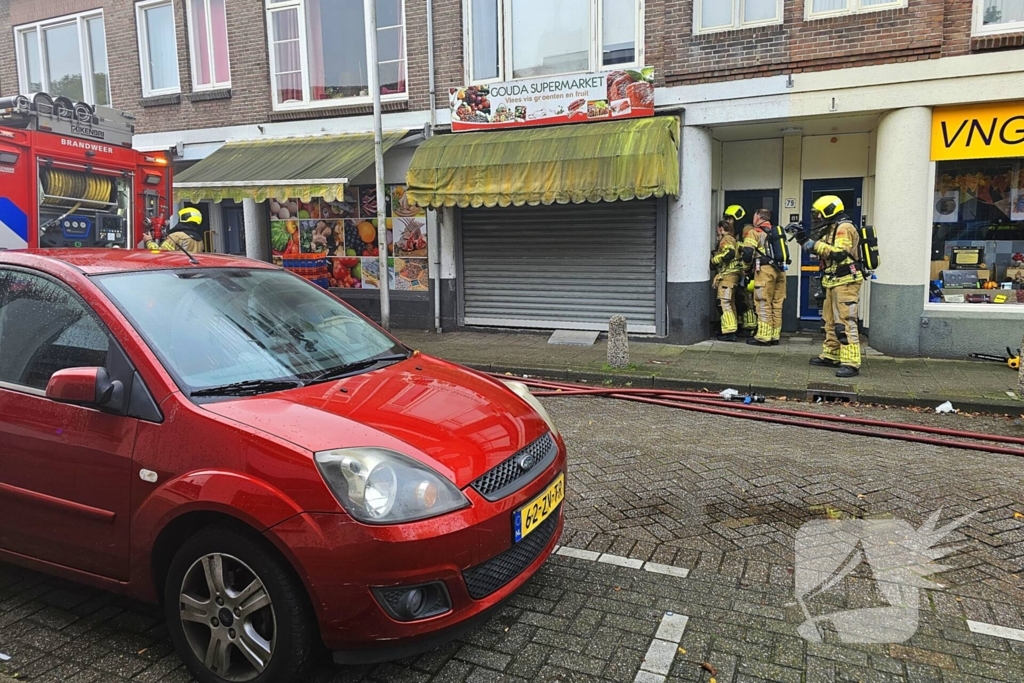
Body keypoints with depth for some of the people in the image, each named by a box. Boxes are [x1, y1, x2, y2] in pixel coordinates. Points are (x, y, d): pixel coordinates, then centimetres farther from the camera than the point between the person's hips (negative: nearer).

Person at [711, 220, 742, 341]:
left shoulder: (726, 239, -8)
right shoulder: (731, 239, 23)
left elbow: (730, 253, -25)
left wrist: (713, 260, -15)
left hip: (727, 275, -11)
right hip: (731, 275, 11)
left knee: (725, 303, -13)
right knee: (730, 303, 15)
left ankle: (729, 332, -17)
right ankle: (732, 329, 21)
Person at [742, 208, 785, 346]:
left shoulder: (755, 233, 0)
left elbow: (747, 253, -8)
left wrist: (747, 266, 9)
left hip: (765, 269, -6)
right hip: (780, 270, 6)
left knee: (764, 305, -4)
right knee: (777, 305, 9)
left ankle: (763, 337, -4)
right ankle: (775, 336, 13)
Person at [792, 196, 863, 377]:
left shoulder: (844, 228, -13)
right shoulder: (831, 230, 18)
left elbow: (839, 253, -25)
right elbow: (823, 251, 22)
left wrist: (814, 244, -21)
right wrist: (806, 240, 8)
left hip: (846, 282, -10)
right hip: (834, 283, 11)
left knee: (845, 323, -14)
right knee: (831, 321, 16)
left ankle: (851, 363, -17)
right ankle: (830, 356, 25)